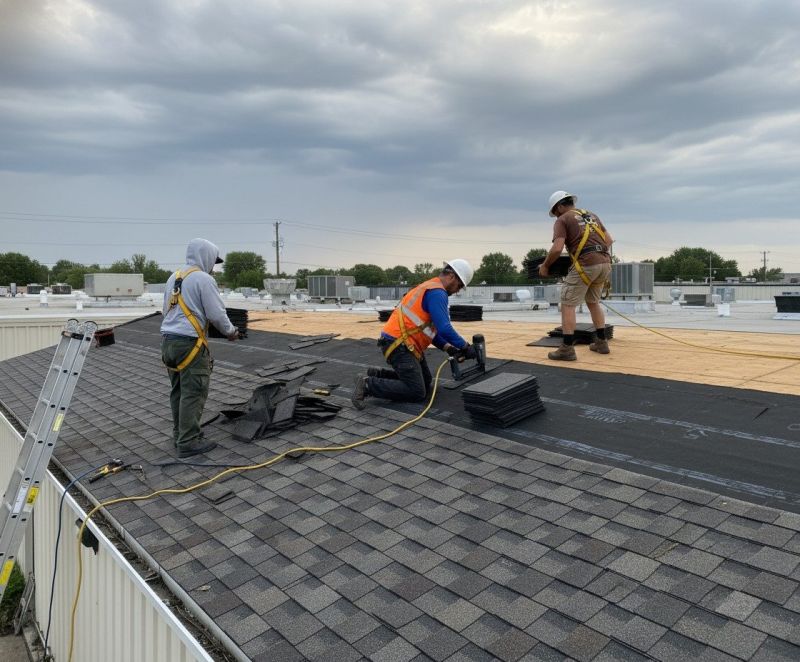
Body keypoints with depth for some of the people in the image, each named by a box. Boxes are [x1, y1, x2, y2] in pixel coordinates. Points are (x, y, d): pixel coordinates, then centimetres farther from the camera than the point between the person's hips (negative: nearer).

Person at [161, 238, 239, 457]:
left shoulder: (174, 277, 15)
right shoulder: (203, 279, -10)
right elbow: (217, 314, -11)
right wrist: (230, 332, 5)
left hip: (168, 340, 9)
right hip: (189, 343, -9)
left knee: (178, 391, 16)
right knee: (193, 393, -3)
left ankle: (180, 434, 27)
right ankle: (188, 442, 1)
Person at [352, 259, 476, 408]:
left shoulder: (430, 289, 18)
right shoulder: (437, 292, -15)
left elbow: (432, 329, 19)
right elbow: (444, 329, -24)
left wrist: (448, 347, 8)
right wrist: (465, 346, -11)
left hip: (403, 343, 11)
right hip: (399, 345, -11)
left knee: (426, 383, 17)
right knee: (417, 393, -10)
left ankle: (379, 375, 16)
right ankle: (368, 384, -7)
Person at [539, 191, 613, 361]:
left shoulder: (562, 220, 4)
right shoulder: (591, 215, 25)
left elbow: (557, 248, -10)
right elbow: (609, 240, 23)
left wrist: (545, 266, 3)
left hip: (585, 265, -7)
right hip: (605, 263, 7)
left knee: (567, 305, 0)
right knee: (593, 302, 24)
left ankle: (567, 349, -4)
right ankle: (601, 342, 26)